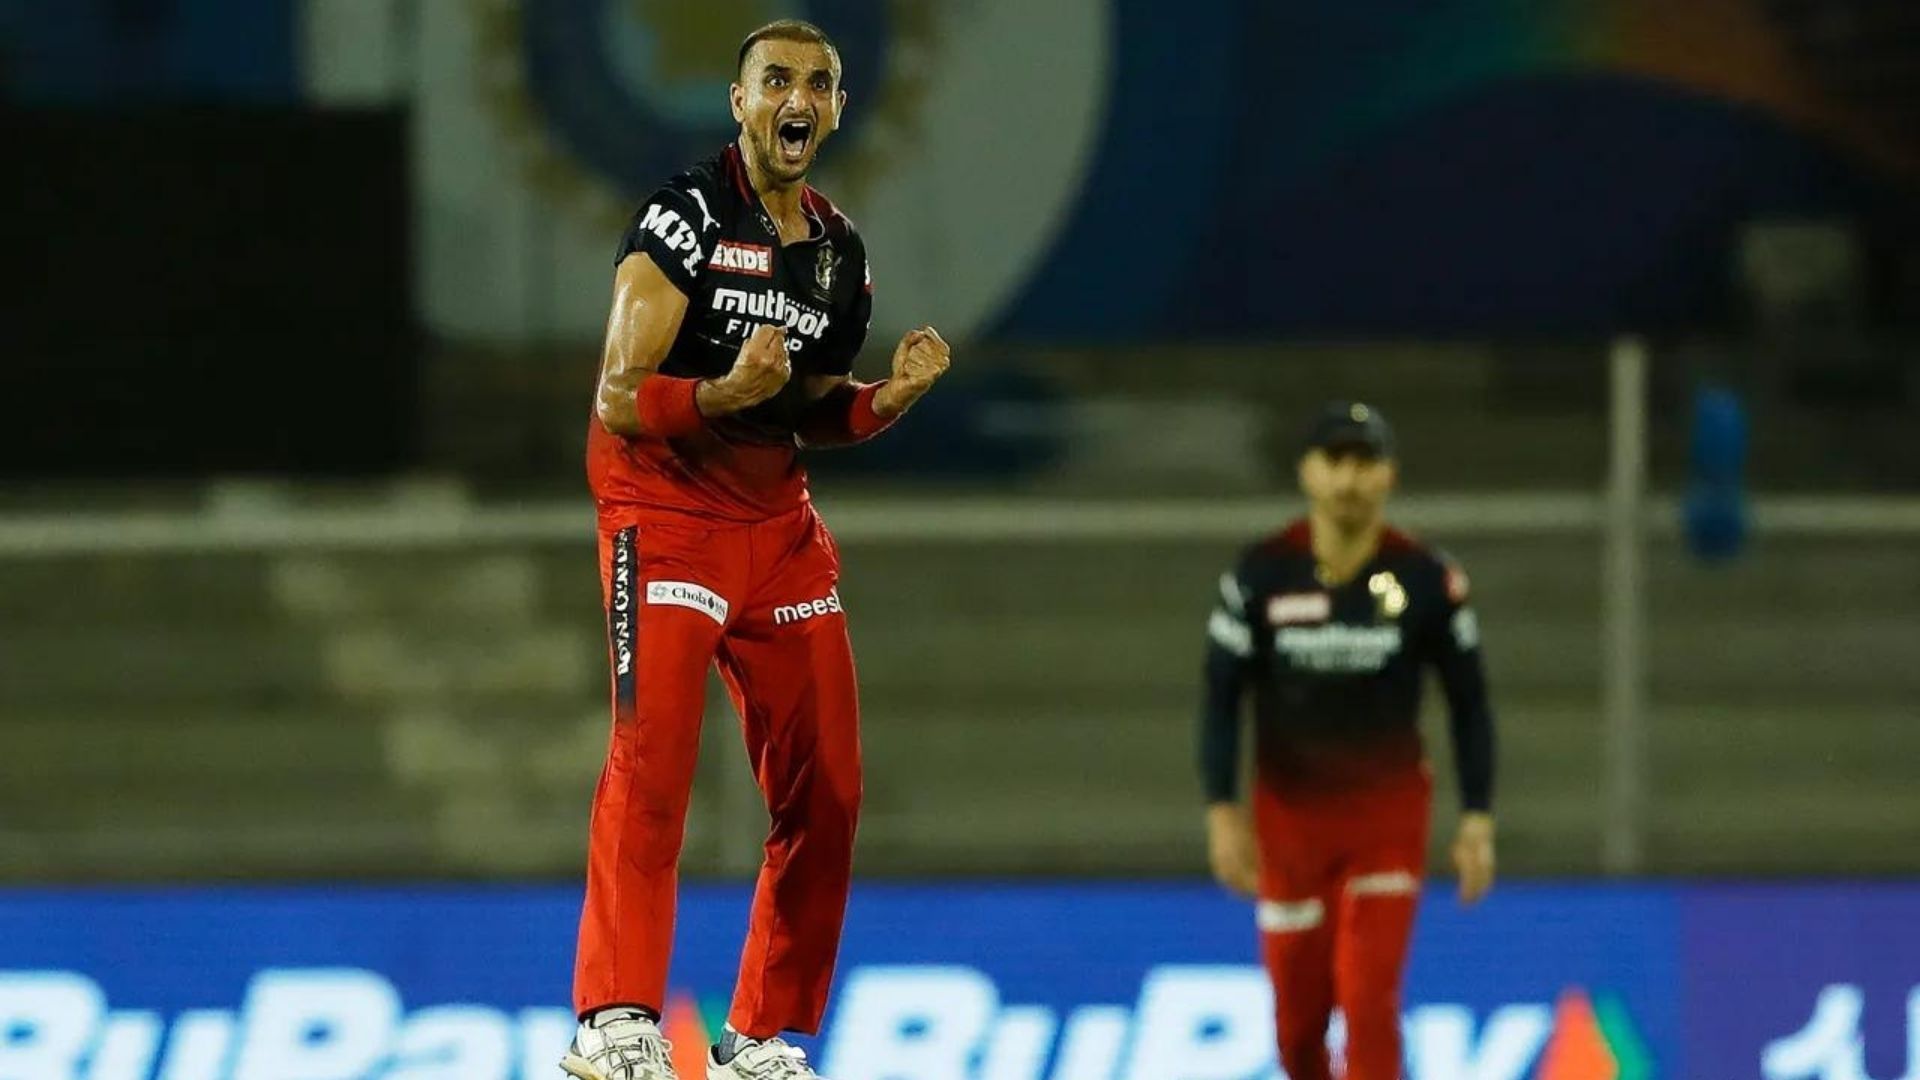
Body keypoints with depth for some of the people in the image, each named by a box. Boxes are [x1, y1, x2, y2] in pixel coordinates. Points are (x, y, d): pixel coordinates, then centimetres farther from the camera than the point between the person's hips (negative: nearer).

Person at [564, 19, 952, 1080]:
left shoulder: (840, 252, 11)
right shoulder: (684, 216, -11)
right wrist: (728, 393, -32)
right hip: (664, 505, -7)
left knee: (826, 790, 5)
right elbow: (618, 401, -15)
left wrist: (892, 396, 2)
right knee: (653, 750, -22)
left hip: (779, 519, 7)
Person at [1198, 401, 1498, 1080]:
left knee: (1370, 998, -14)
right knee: (1298, 1014, 6)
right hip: (1288, 814, 1)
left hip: (1388, 816, -1)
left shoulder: (1427, 580, -7)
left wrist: (1477, 819, -3)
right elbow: (1222, 698, -1)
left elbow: (1468, 702, 2)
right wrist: (1222, 811, -9)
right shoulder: (1261, 576, -7)